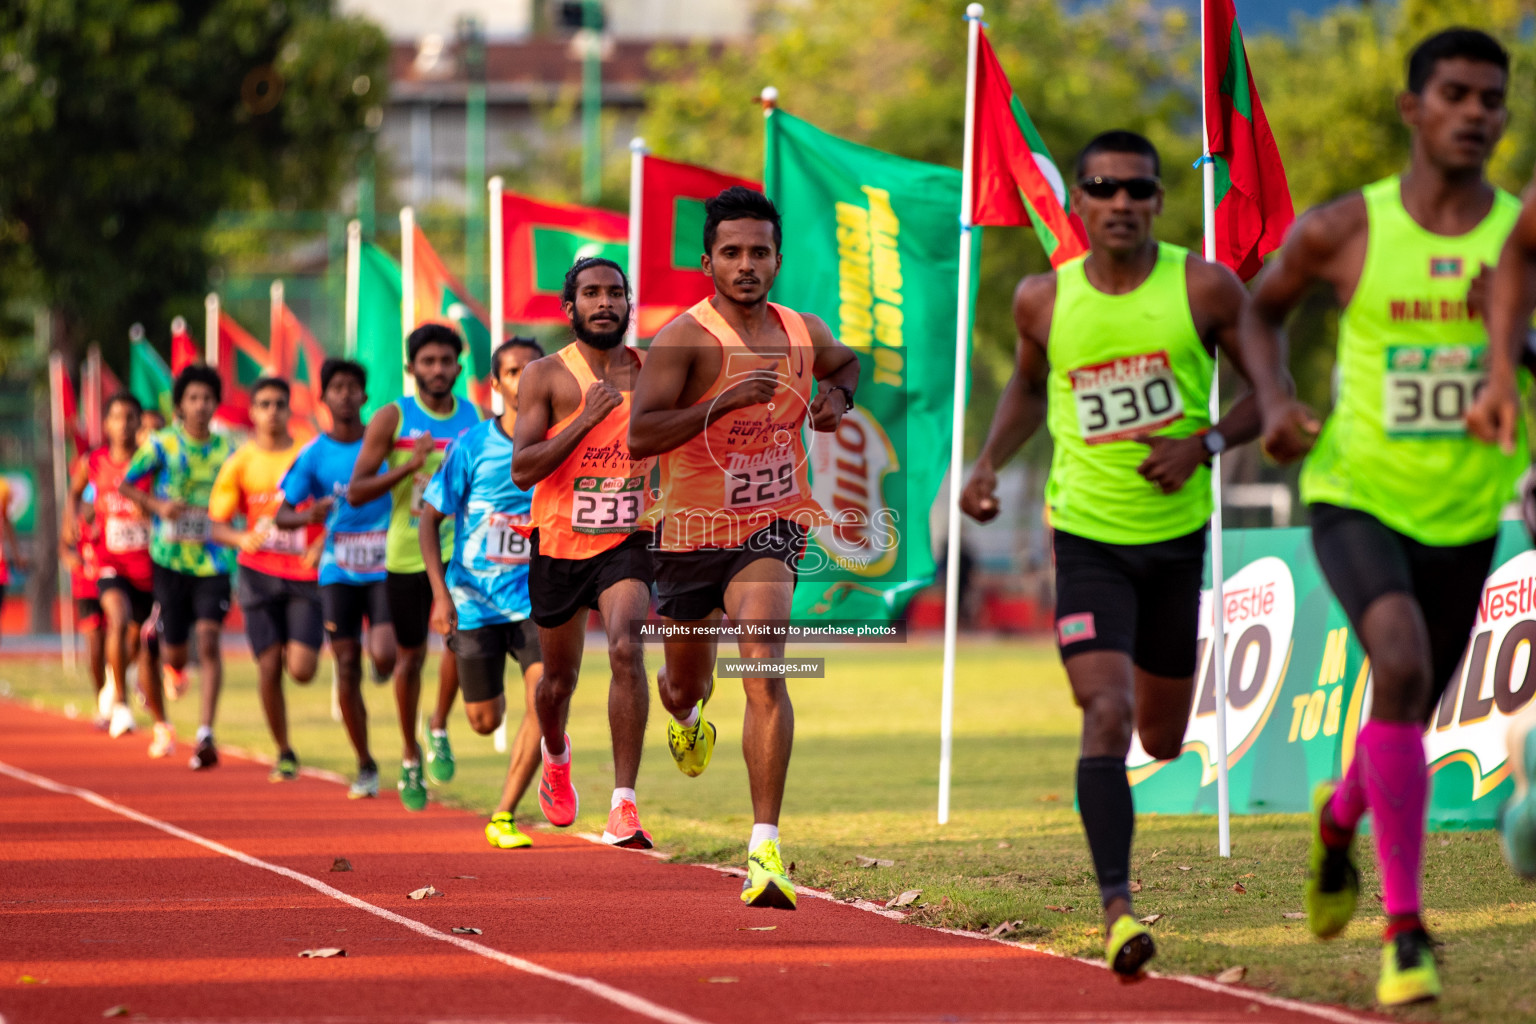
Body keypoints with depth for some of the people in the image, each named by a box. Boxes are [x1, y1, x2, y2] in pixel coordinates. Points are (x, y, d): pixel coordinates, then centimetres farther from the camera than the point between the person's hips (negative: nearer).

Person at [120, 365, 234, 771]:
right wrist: (157, 505, -14)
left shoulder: (228, 449, 2)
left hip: (214, 559, 0)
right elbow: (125, 485, 3)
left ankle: (206, 734, -18)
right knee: (176, 653, 7)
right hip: (171, 558, 0)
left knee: (208, 638, -17)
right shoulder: (162, 444, -3)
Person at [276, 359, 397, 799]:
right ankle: (365, 766, 13)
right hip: (338, 573, 1)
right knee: (347, 670, 1)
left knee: (384, 656, -20)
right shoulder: (314, 455, 0)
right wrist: (307, 516, -21)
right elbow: (282, 516, -1)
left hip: (383, 568, -1)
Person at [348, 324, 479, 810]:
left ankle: (439, 727, 0)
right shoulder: (392, 419, -3)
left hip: (461, 549, 1)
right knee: (410, 656, 8)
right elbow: (355, 492, -7)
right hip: (407, 552, -1)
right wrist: (408, 466, -19)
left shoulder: (477, 420, 5)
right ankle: (411, 758, 26)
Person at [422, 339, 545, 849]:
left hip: (536, 598, 1)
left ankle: (503, 817, -8)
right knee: (486, 721, 5)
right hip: (475, 598, -1)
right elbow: (429, 519, -4)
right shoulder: (472, 447, -8)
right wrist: (440, 594, -13)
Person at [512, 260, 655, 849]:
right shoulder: (547, 375, -6)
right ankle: (556, 755, 51)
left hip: (626, 540, 0)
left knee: (626, 650, -25)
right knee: (559, 677, 16)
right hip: (559, 542, 0)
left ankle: (624, 804, -24)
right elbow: (522, 470, -15)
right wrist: (589, 417, -22)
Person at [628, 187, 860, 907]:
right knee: (685, 684, 20)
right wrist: (726, 400, -33)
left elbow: (846, 362, 27)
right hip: (691, 531, 0)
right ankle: (688, 717, 61)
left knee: (763, 672, -23)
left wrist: (836, 397, 4)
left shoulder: (805, 333, 1)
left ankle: (766, 847, -26)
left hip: (770, 529, 0)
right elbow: (639, 437, -26)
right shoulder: (686, 339, -15)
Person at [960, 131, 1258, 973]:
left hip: (1178, 533, 1)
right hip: (1087, 536, -1)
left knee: (1162, 738, 14)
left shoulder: (1204, 288, -7)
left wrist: (1203, 443, -16)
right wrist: (989, 463, 5)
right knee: (1107, 715, -19)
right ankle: (1116, 909, -21)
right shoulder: (1043, 299, -1)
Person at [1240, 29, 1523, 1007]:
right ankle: (1405, 929, -22)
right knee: (1402, 667, -28)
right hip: (1357, 496, -3)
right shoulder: (1344, 229, -7)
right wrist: (1275, 401, -6)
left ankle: (1338, 815, 56)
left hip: (1466, 518, 3)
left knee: (1412, 710, 18)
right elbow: (1264, 309, 11)